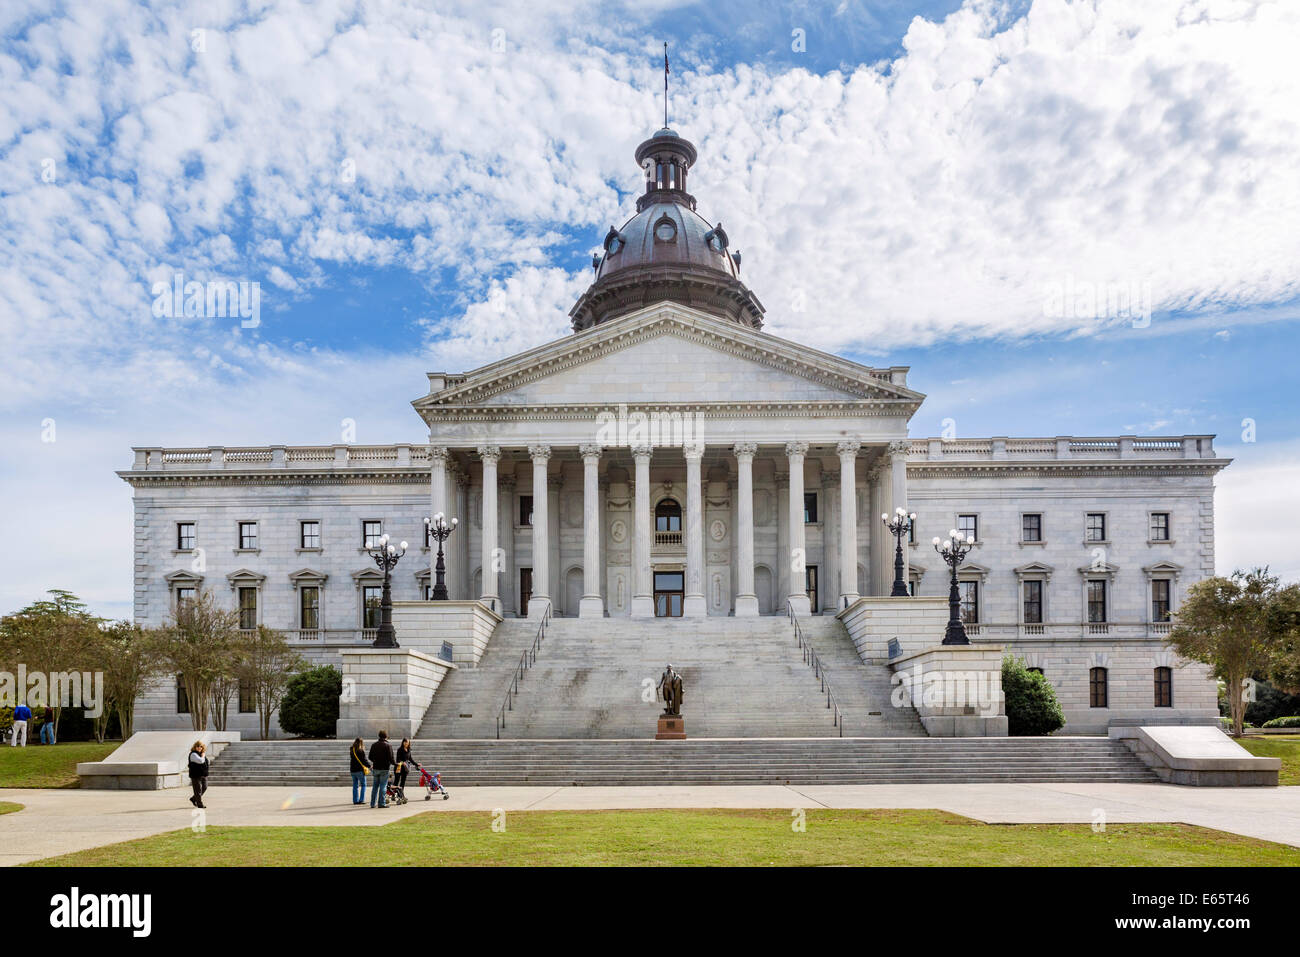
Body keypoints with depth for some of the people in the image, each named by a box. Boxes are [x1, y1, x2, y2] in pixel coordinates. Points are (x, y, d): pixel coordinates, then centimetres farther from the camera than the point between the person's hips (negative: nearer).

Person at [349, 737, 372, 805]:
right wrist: (369, 766, 3)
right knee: (363, 785, 5)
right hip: (360, 770, -6)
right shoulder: (361, 751, -14)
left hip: (353, 770, 6)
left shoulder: (352, 750, 6)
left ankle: (355, 800, 12)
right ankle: (361, 800, 0)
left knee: (355, 786, 12)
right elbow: (364, 760, -12)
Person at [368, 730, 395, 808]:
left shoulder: (374, 745, 7)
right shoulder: (388, 745, -10)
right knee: (383, 786, 0)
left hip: (376, 768, 5)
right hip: (385, 768, -5)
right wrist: (395, 763, 3)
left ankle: (372, 803, 15)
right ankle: (382, 803, -1)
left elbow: (370, 757, 11)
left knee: (375, 786, 14)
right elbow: (390, 758, -14)